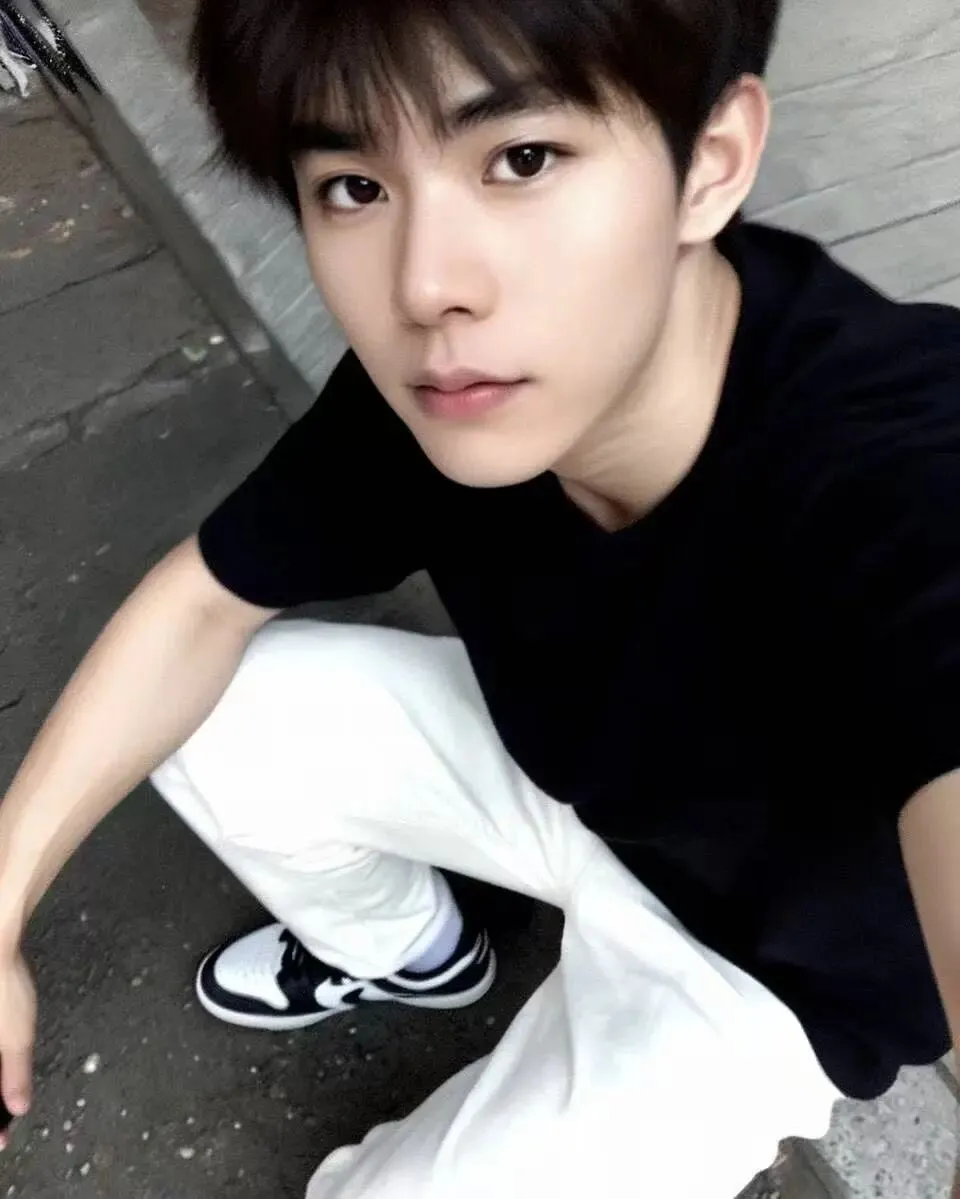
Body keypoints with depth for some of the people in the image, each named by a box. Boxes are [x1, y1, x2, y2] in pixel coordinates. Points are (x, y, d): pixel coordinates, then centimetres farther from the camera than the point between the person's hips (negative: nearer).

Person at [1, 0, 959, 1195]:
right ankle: (402, 947, 24)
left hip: (774, 960, -3)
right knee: (199, 718, -6)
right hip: (559, 764, 4)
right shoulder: (428, 383, -23)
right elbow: (201, 603, -10)